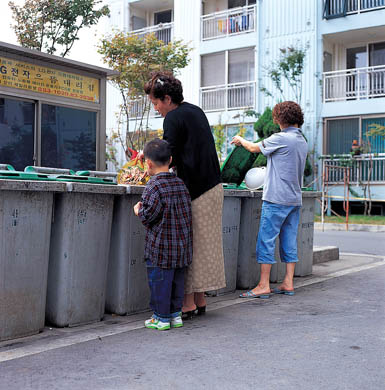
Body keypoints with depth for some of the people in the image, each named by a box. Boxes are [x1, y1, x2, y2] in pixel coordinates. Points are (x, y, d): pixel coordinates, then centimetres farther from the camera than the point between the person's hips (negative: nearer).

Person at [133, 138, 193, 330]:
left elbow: (149, 215, -20)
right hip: (182, 243, 7)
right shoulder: (180, 183, 7)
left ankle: (162, 318, 11)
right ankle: (176, 314, 24)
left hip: (161, 246, -7)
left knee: (159, 281, 4)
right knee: (177, 280, 15)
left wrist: (139, 210, 2)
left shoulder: (154, 185, -15)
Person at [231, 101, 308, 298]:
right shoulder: (302, 141, 13)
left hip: (277, 198, -8)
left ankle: (264, 286, -2)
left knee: (266, 240, -4)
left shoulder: (280, 138, -12)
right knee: (289, 241, 10)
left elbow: (254, 148, 1)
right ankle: (288, 284, 14)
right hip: (295, 199, 8)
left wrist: (240, 140, 21)